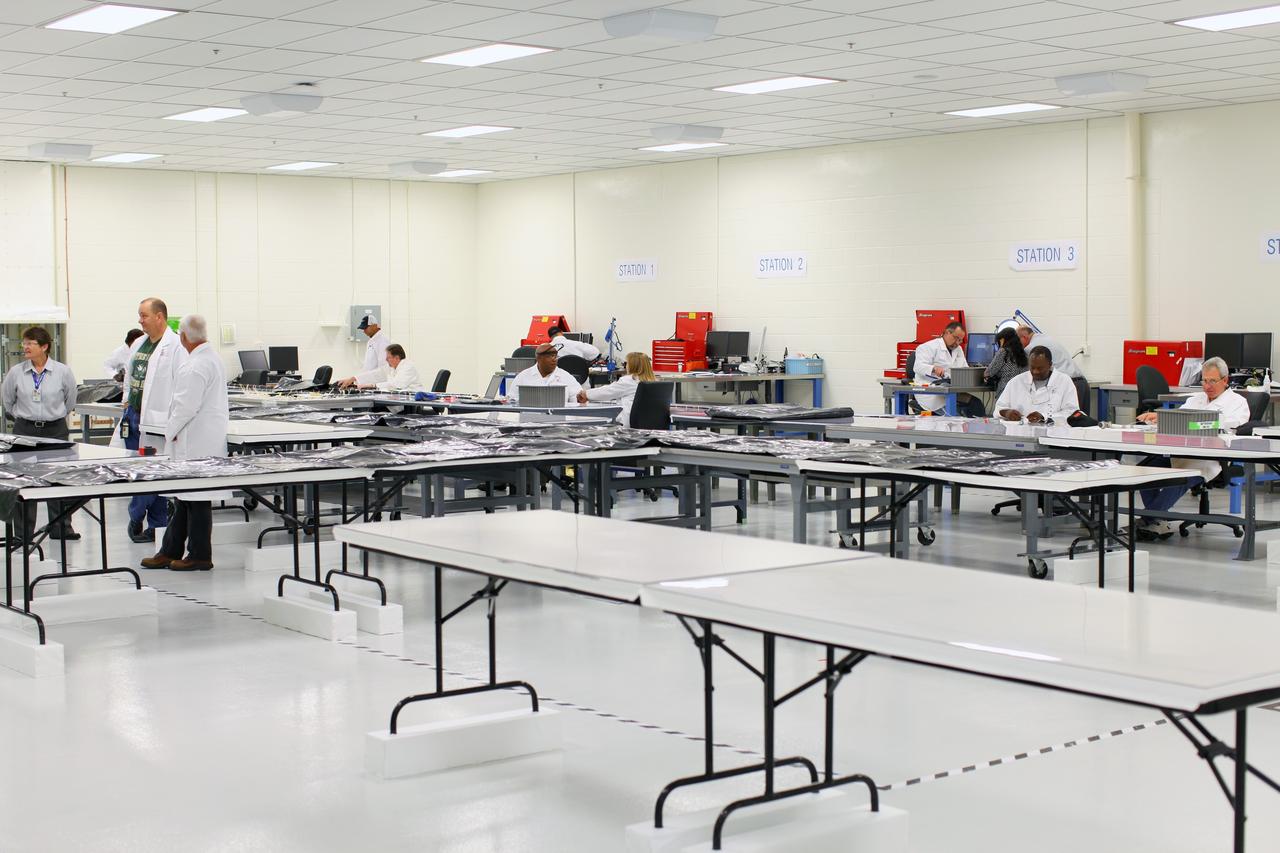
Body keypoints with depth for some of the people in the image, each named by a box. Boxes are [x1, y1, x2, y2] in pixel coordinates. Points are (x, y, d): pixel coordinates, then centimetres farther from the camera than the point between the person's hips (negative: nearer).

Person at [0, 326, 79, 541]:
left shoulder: (63, 372, -4)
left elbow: (70, 400, 11)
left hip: (55, 430, -1)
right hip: (25, 430, 1)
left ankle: (61, 528, 12)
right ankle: (23, 532, 10)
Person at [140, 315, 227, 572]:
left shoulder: (196, 366, -18)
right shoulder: (211, 358, 14)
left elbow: (187, 406, -22)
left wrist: (171, 431, -8)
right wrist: (175, 430, 21)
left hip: (197, 443, -10)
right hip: (198, 442, 10)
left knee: (197, 500, -3)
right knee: (185, 498, 14)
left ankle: (200, 556, 3)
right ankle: (170, 552, 21)